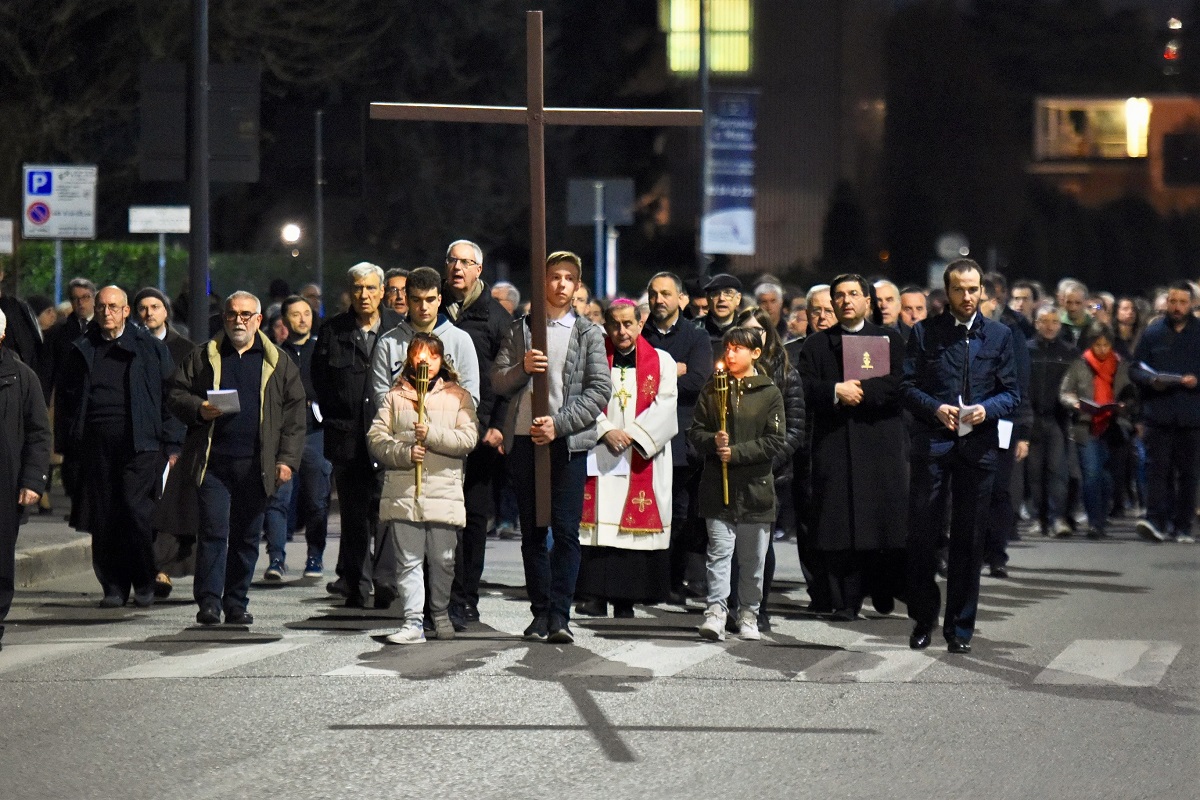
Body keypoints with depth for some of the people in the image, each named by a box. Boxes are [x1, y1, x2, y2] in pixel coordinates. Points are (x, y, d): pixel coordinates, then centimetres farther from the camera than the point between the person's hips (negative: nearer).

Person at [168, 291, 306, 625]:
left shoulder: (279, 362, 11)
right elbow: (176, 394, 12)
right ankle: (208, 601, -8)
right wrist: (198, 409, -10)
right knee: (213, 531, -9)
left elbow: (294, 413, 8)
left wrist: (287, 458, 0)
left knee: (247, 536, 6)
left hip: (256, 465, 1)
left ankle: (236, 603, 14)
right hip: (213, 462, -1)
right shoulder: (203, 356, 11)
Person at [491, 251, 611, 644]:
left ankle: (559, 615, -8)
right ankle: (540, 612, 9)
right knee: (532, 532, 5)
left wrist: (559, 423, -12)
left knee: (566, 530, -8)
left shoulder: (588, 334, 7)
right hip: (523, 439, 3)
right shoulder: (520, 330, 14)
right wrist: (522, 368, -10)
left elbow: (600, 390, -1)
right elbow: (497, 382, 11)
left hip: (567, 441, -2)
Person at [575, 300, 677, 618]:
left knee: (635, 526, -3)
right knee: (598, 524, -7)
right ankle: (595, 596, -7)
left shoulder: (661, 362, 9)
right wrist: (606, 432, -13)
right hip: (599, 457, 0)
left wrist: (631, 435, -12)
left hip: (642, 460, 0)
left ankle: (625, 600, 0)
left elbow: (664, 407, -1)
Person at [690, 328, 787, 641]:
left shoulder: (769, 393, 1)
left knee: (753, 558, 8)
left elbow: (775, 441, -5)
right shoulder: (712, 390, 7)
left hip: (755, 486, 0)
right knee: (719, 551, -8)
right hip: (718, 486, 1)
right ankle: (716, 610, -12)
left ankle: (748, 615, 18)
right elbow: (696, 432, 7)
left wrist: (736, 452, -13)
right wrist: (713, 442, -14)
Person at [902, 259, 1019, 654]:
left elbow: (1012, 393, 8)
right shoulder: (924, 332, 6)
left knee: (968, 539, 4)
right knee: (921, 534, -1)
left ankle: (960, 627, 12)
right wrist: (936, 409, -14)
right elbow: (908, 385, 3)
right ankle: (923, 618, 14)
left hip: (978, 446, 1)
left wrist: (988, 409, -12)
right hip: (932, 442, -1)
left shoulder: (999, 335, 10)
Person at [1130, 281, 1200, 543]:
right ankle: (1156, 521, -15)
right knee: (1157, 467, -10)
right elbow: (1135, 370, 9)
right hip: (1158, 413, 0)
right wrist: (1152, 380, -11)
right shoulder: (1152, 332, 9)